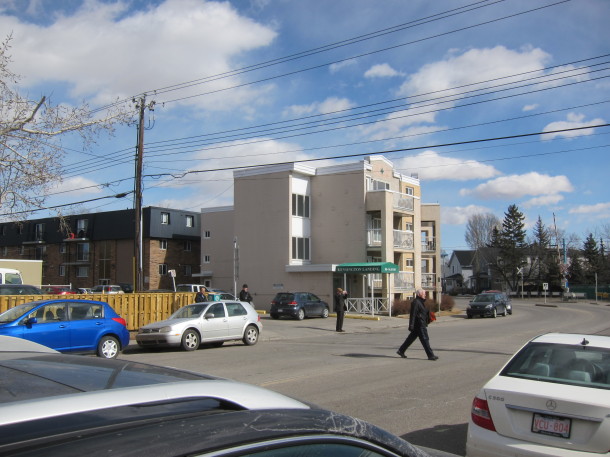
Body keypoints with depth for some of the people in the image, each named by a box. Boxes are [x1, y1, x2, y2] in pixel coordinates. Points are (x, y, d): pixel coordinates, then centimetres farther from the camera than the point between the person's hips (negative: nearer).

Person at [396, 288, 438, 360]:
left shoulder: (420, 302, 18)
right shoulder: (416, 302, -15)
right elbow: (412, 315, -20)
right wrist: (411, 326, -23)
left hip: (421, 325, 11)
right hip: (419, 325, -11)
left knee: (411, 338, 13)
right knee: (425, 340, -6)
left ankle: (401, 351, 18)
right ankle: (430, 355, -2)